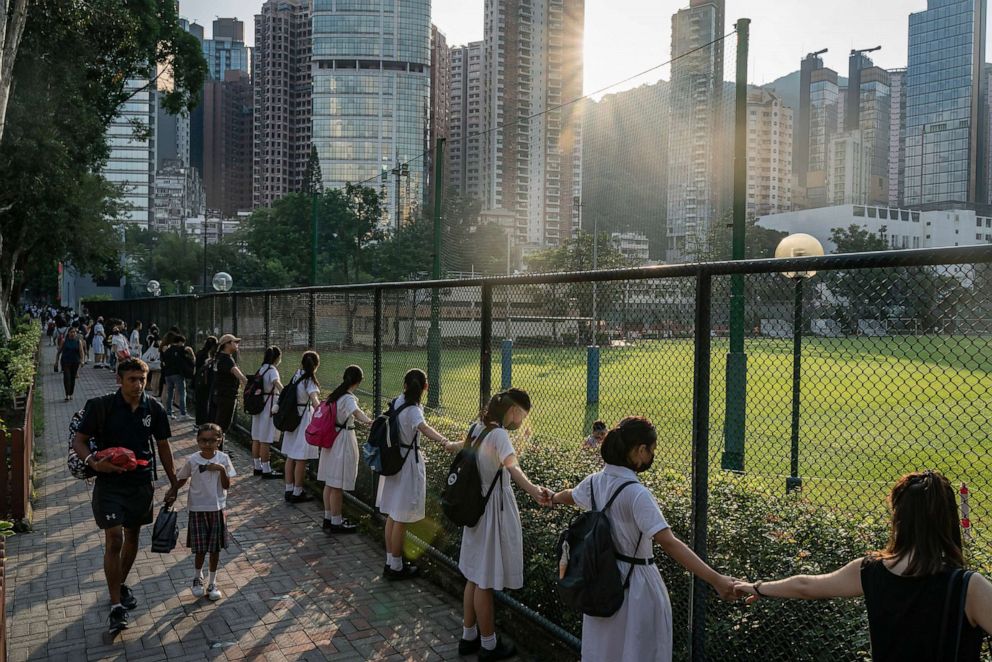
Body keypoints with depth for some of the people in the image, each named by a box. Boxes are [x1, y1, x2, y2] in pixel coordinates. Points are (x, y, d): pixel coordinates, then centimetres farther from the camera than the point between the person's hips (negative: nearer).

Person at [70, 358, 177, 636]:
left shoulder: (154, 408, -3)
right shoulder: (101, 406, -11)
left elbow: (163, 446, 7)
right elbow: (79, 440, -6)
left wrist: (174, 483, 10)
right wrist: (93, 462, -27)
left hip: (141, 483, 4)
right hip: (110, 483, -4)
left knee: (132, 536, 17)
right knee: (114, 540, -11)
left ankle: (122, 584, 40)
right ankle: (116, 606, -2)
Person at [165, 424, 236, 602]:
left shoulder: (223, 459, -8)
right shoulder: (193, 460, -8)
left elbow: (227, 486, -8)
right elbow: (182, 479, 7)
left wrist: (222, 470, -23)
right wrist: (172, 492, -8)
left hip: (217, 509, 1)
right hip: (197, 509, 0)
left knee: (215, 548, 8)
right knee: (200, 549, 4)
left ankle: (212, 582, 25)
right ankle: (198, 577, 32)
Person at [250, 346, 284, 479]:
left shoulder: (261, 369, 13)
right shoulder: (272, 369, -12)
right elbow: (276, 382, -30)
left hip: (258, 405, 9)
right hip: (269, 406, -8)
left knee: (256, 439, 12)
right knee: (265, 440, -5)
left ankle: (256, 467, 21)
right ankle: (266, 470, -1)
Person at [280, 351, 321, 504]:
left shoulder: (296, 375, 4)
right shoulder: (310, 381, -17)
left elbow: (287, 394, 16)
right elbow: (314, 399, -33)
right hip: (305, 418, -7)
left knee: (290, 456, 13)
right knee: (301, 458, 0)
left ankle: (289, 490, 20)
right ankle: (297, 493, 6)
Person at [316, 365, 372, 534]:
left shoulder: (336, 394, 6)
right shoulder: (348, 398, -19)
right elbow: (357, 412, -41)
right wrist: (369, 421, -57)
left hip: (331, 440, 9)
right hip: (343, 441, -9)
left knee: (329, 482, 17)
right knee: (338, 485, 1)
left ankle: (328, 518, 29)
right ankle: (336, 523, 10)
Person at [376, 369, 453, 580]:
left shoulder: (398, 401, 0)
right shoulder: (413, 410, -23)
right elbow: (424, 428, -45)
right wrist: (444, 441, -59)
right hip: (408, 463, -8)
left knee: (393, 515, 17)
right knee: (401, 519, 2)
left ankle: (391, 562, 28)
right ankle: (396, 567, 13)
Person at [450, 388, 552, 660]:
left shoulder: (481, 430, 7)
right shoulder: (499, 434, -20)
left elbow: (467, 444, 32)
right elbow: (512, 467, -40)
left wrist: (451, 446, 56)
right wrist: (534, 490, -58)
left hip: (479, 506, 9)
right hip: (494, 509, -9)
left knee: (475, 575, 18)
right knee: (485, 580, 2)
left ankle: (469, 637, 31)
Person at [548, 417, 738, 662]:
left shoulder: (594, 482, -3)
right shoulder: (637, 494, -27)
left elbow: (569, 496, 20)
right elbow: (668, 543, -34)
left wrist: (552, 498, 44)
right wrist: (716, 580, -36)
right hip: (634, 581, -7)